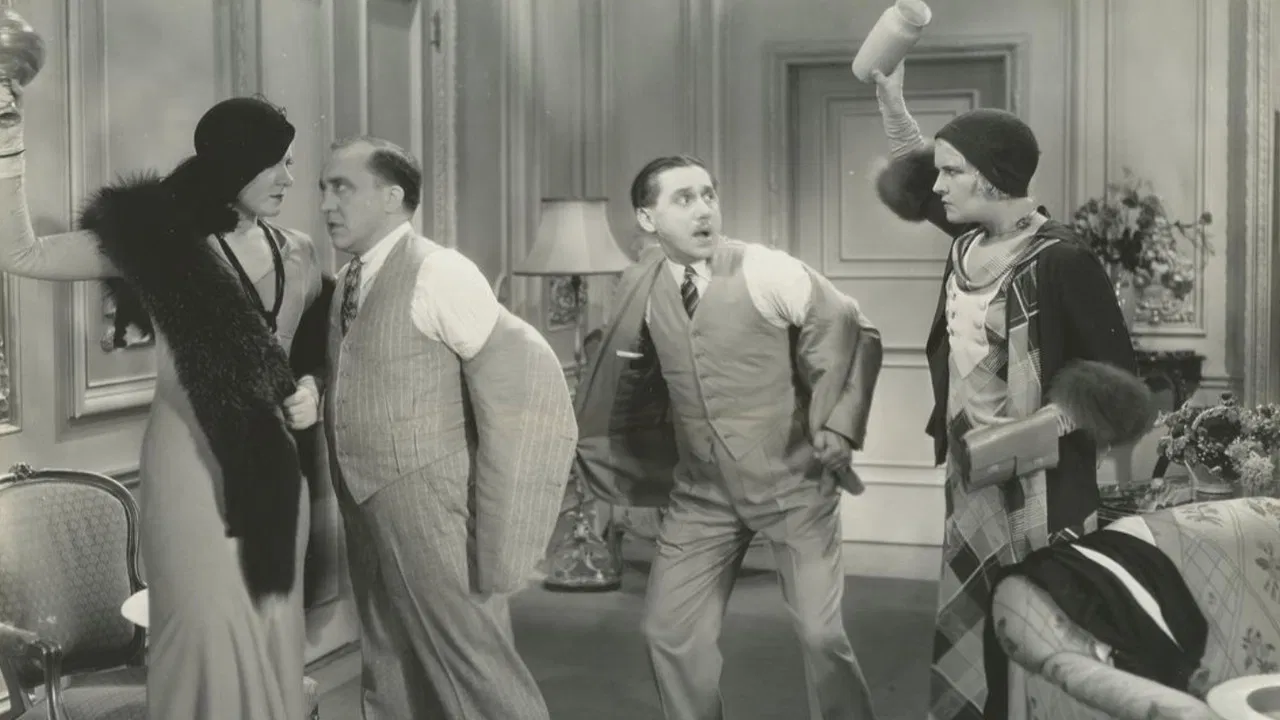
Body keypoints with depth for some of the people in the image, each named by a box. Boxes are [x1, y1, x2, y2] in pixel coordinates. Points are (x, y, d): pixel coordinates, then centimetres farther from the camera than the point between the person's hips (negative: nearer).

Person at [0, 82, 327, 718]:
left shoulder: (297, 255, 6)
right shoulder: (156, 238, -7)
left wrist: (309, 390, 0)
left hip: (273, 467, 4)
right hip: (190, 461, -4)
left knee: (270, 636, 10)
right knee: (208, 636, -4)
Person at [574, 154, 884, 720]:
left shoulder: (768, 271, -15)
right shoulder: (641, 288, -2)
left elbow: (855, 336, -6)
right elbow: (622, 375, 14)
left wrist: (840, 424, -12)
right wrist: (585, 440, 18)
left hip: (793, 481, -3)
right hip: (702, 490, 4)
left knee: (821, 632, -3)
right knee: (669, 632, 5)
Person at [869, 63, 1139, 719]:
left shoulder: (1059, 260, -19)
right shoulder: (971, 240, 2)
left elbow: (1116, 376, -15)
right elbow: (915, 189, 22)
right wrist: (889, 96, 16)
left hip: (1038, 482, -7)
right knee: (965, 630, 15)